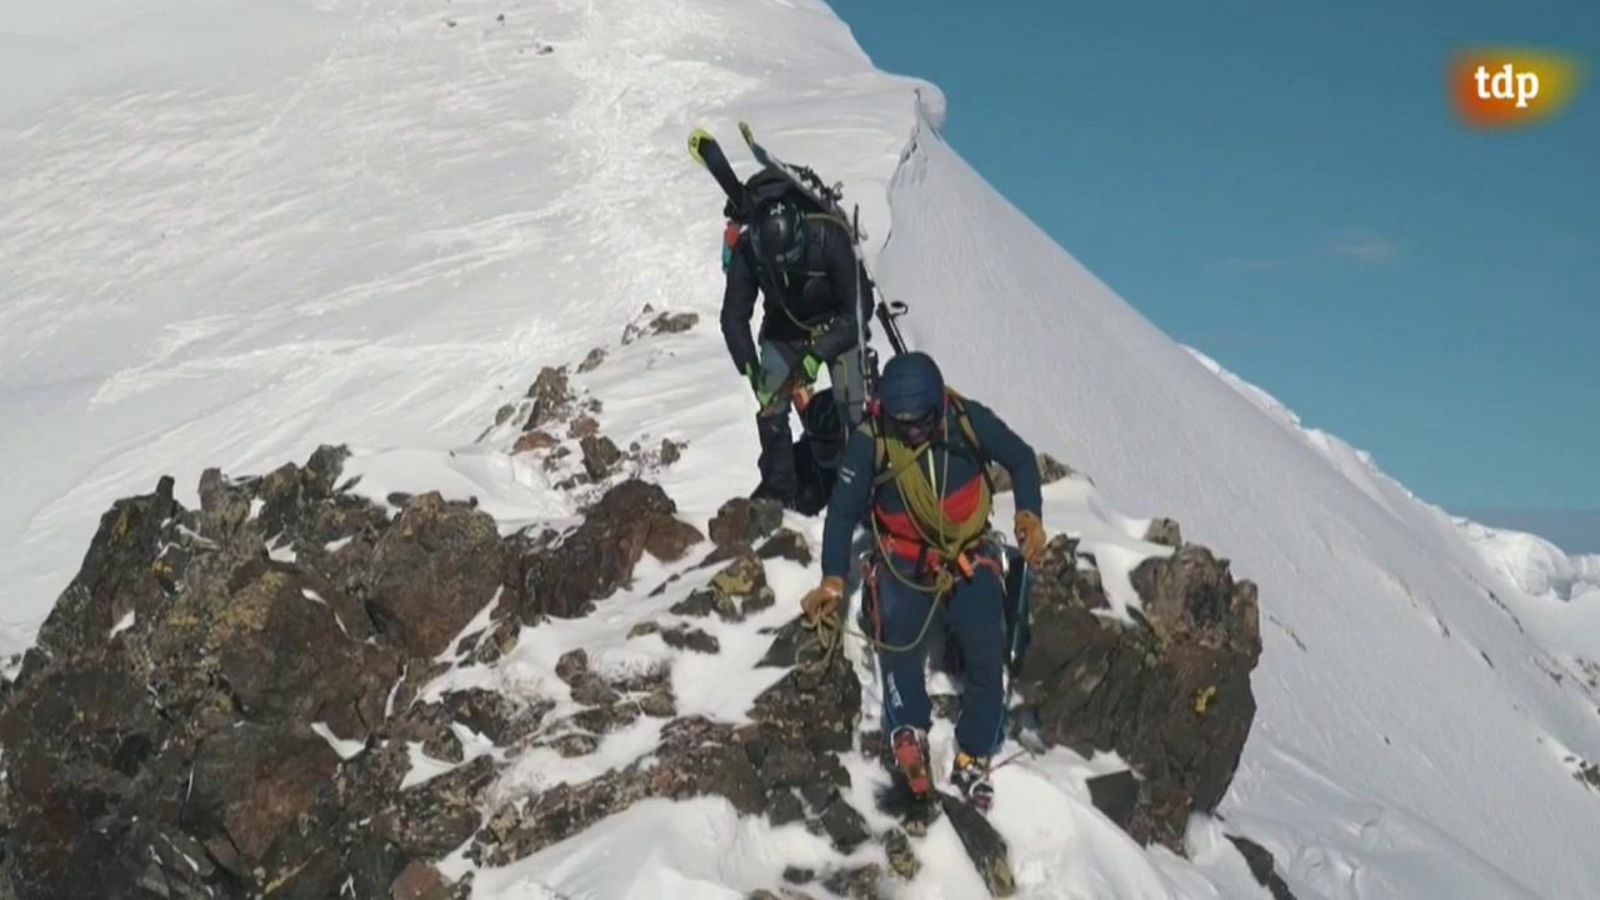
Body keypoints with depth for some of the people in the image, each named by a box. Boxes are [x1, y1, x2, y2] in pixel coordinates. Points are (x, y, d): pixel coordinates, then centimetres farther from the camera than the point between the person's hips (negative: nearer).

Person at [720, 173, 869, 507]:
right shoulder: (746, 250, -27)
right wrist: (750, 368, -27)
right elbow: (734, 316, -15)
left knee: (852, 405, -16)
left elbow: (855, 313, -28)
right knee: (770, 406, -5)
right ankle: (778, 486, 11)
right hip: (783, 329, 3)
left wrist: (816, 356, -34)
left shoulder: (830, 238, -36)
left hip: (837, 326, -3)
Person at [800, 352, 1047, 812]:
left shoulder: (969, 420, -15)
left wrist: (1029, 513, -15)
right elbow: (843, 511, -6)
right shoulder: (870, 442, -16)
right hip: (906, 562, 0)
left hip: (971, 557, 0)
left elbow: (1021, 459, 2)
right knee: (898, 635, -29)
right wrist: (833, 578, -16)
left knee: (986, 652, -16)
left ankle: (973, 759, -5)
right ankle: (909, 735, -32)